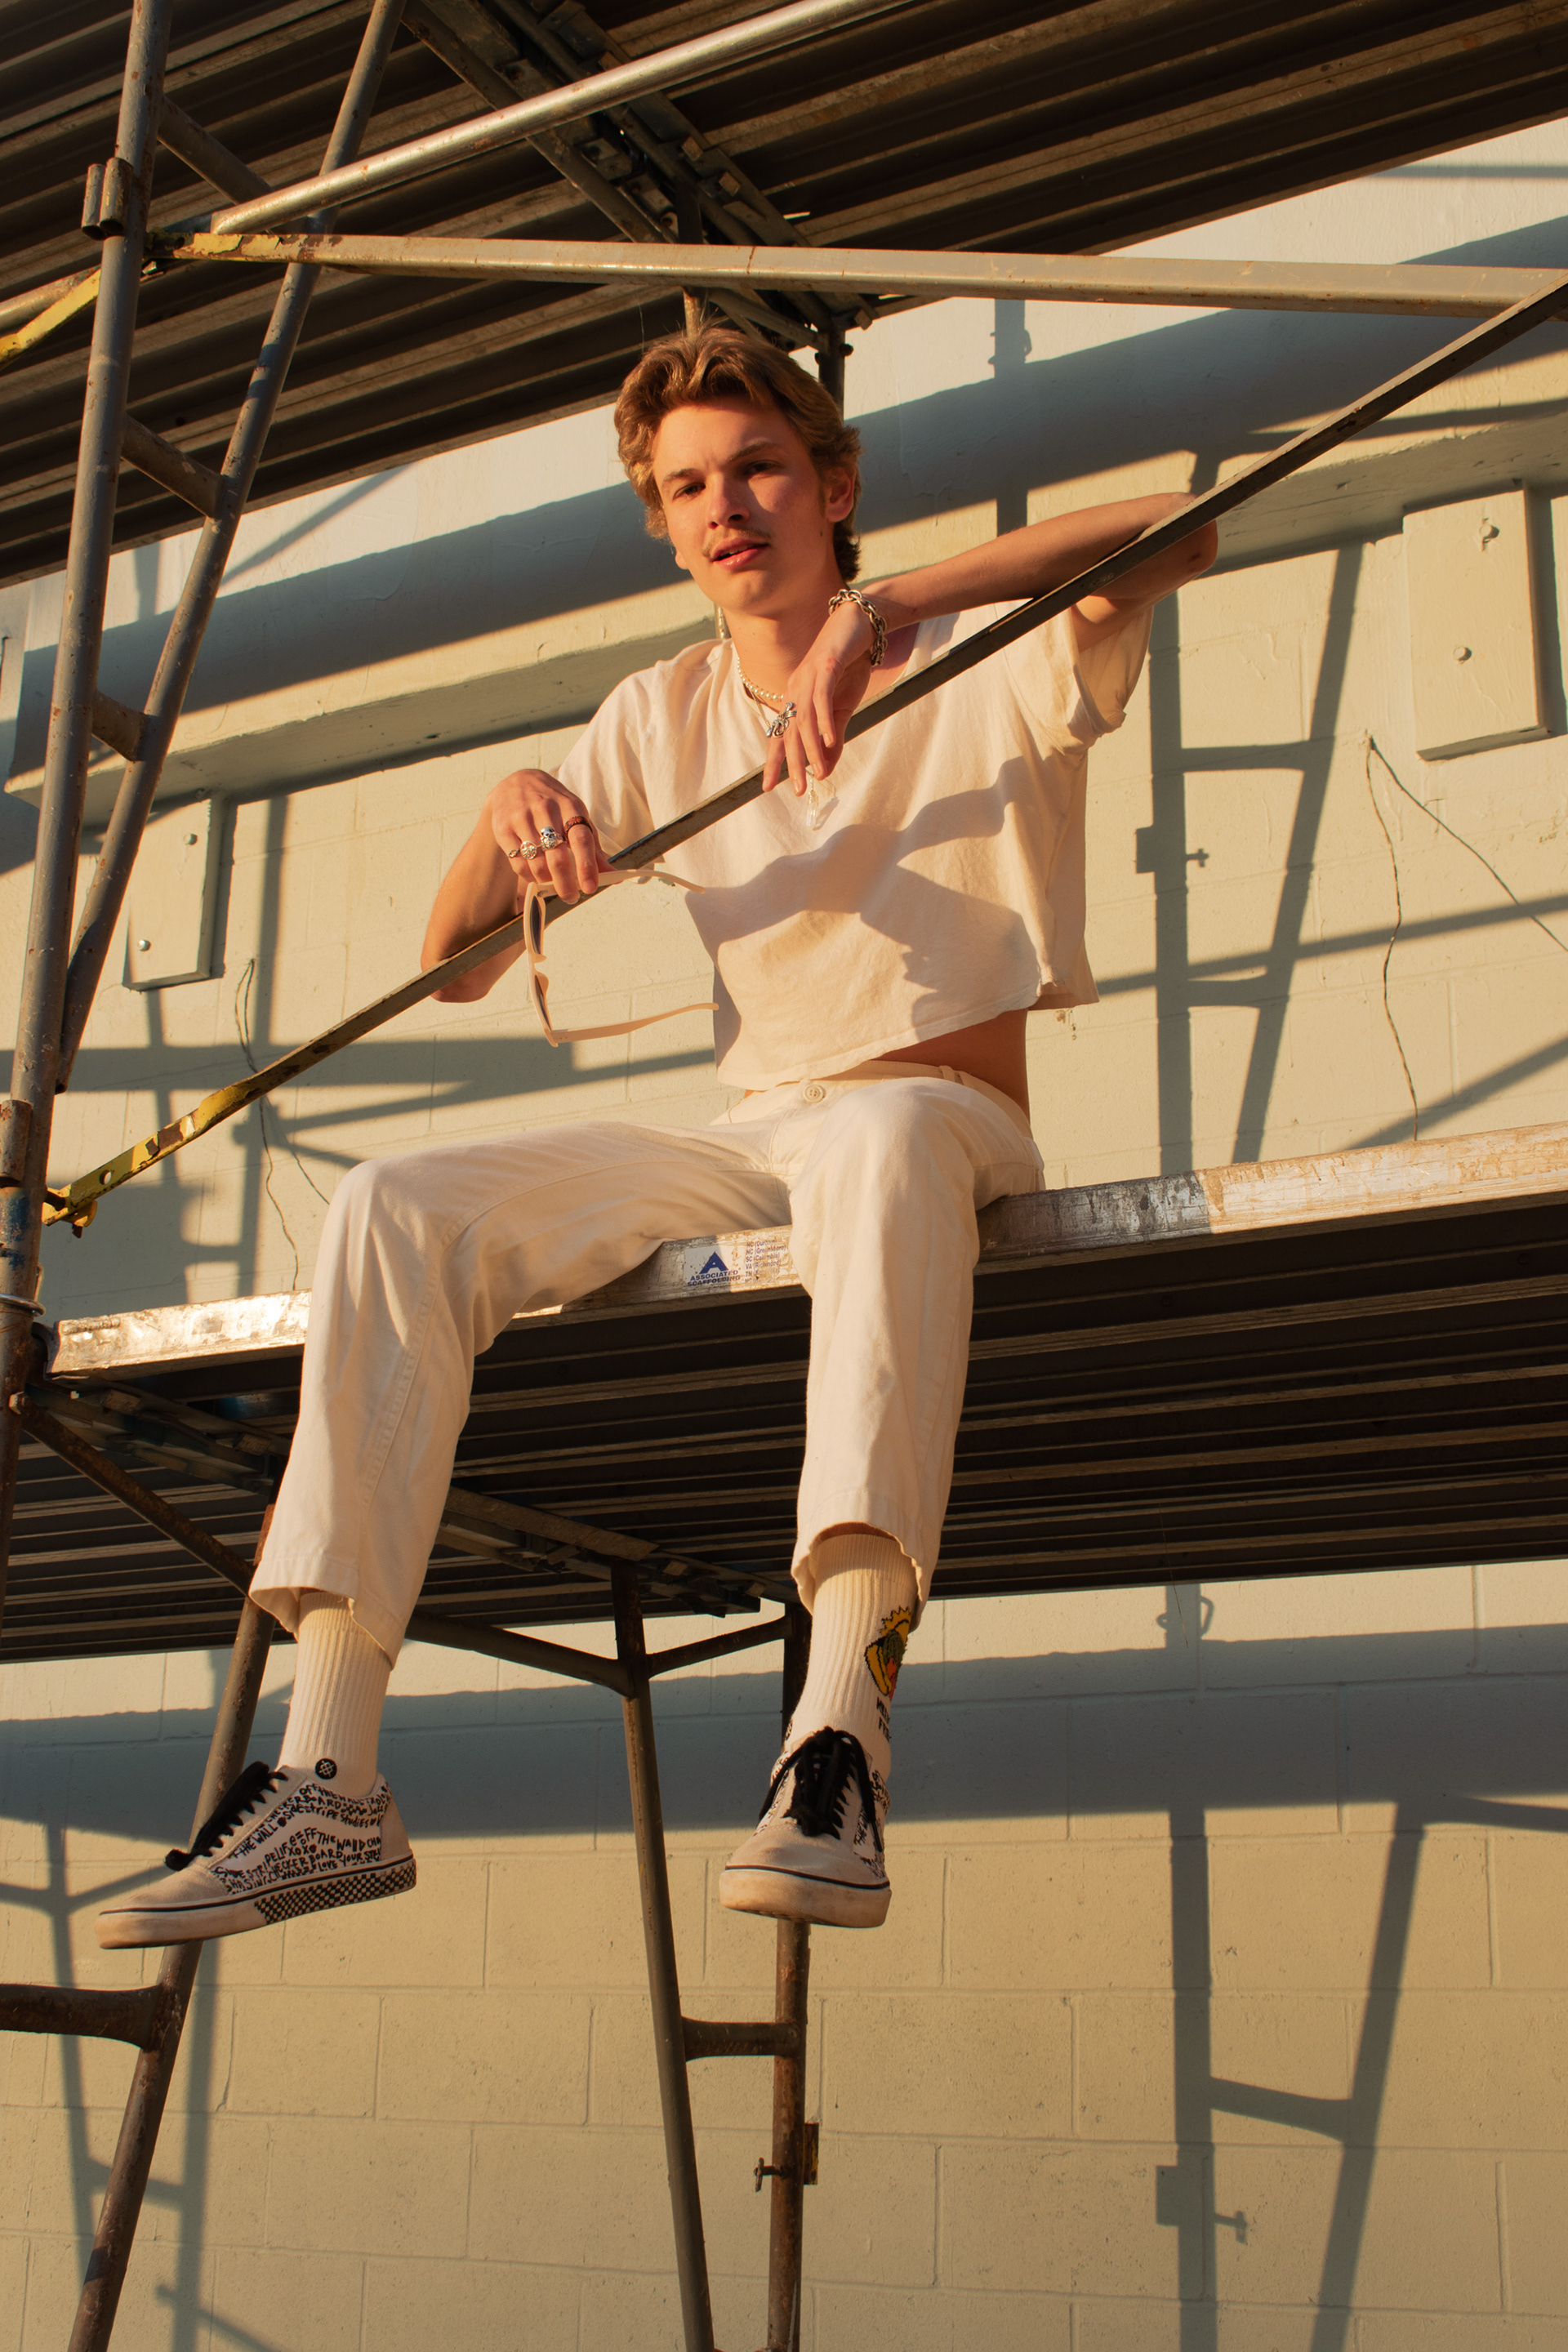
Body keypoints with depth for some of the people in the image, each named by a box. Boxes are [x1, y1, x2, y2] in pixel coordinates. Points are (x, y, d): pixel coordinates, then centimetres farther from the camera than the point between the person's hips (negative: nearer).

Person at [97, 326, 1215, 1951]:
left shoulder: (985, 656, 2)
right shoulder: (661, 719, 16)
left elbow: (1178, 531, -20)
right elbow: (452, 967, 12)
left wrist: (881, 609, -29)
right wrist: (510, 814, -11)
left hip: (945, 1122, -4)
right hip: (746, 1144, 5)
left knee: (874, 1139, -41)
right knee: (394, 1206, -17)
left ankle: (841, 1749, -54)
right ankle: (329, 1783, -25)